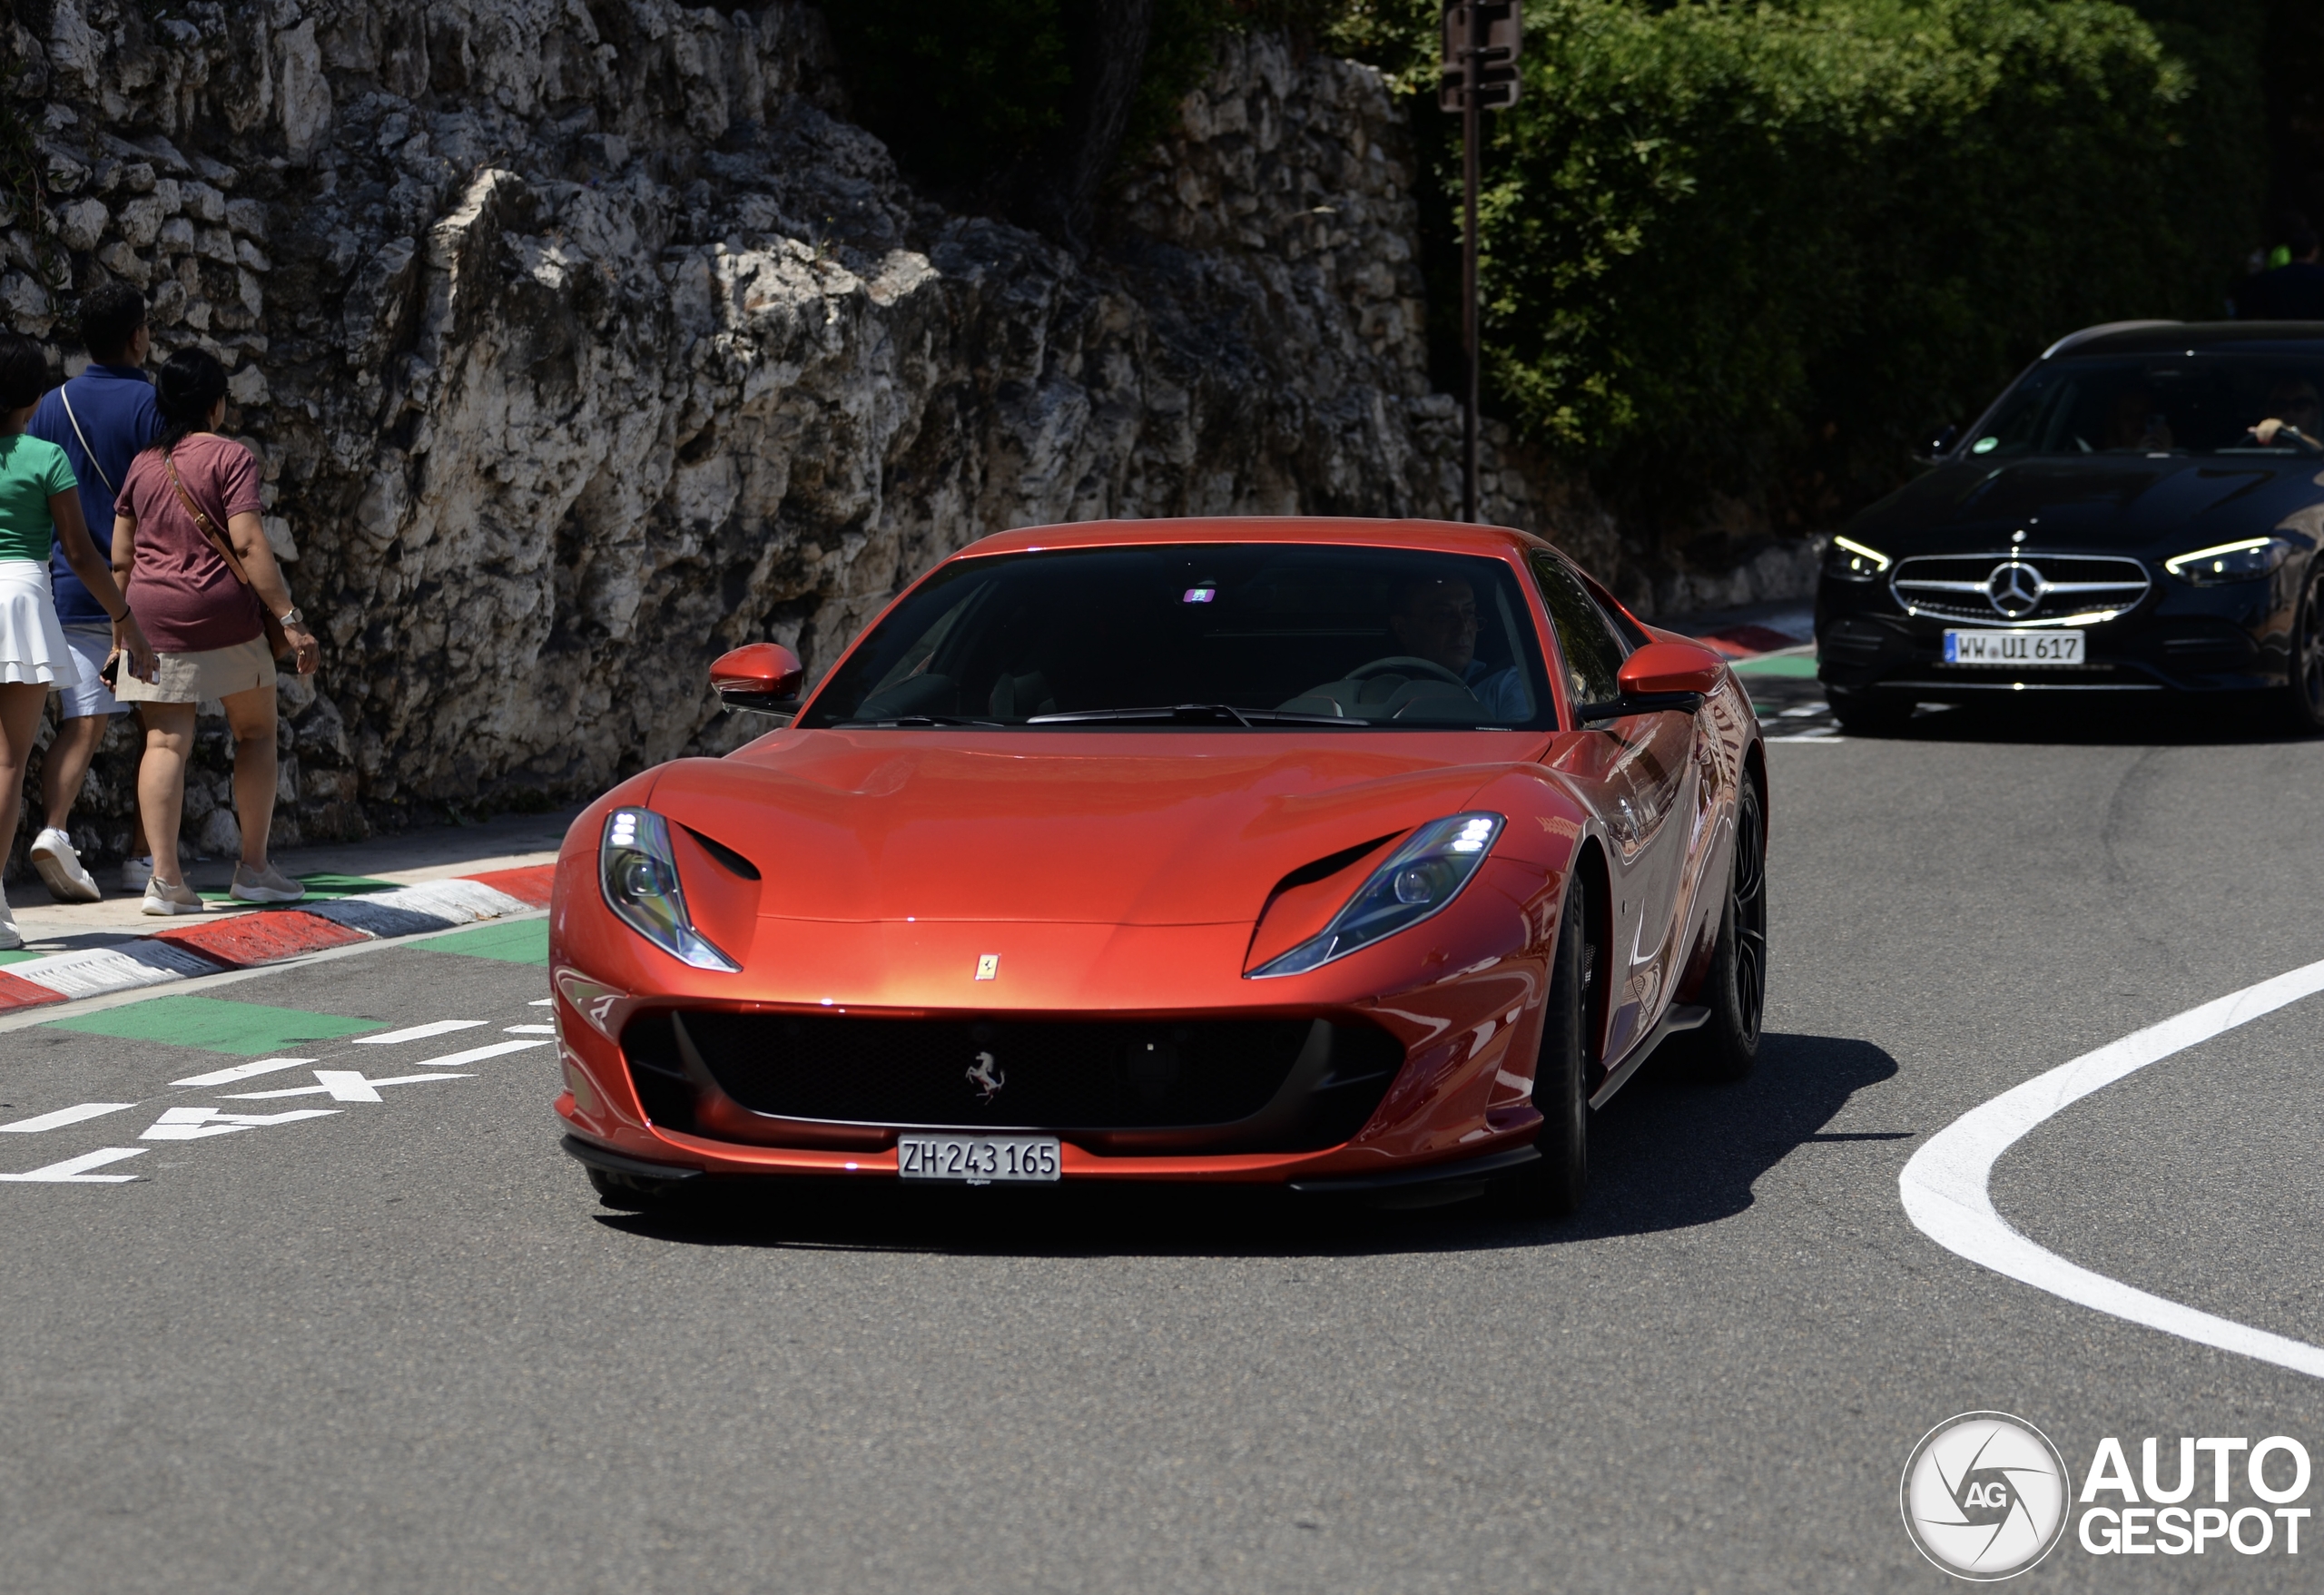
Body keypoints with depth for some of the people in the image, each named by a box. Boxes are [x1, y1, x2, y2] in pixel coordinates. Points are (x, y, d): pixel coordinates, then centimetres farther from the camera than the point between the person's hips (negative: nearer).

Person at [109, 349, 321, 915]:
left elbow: (120, 558, 11)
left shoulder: (142, 465, 9)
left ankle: (165, 878, -8)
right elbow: (248, 543, -15)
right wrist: (290, 620, -15)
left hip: (152, 613, 4)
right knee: (256, 731, 13)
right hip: (223, 613, -4)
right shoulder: (229, 457, -6)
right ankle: (254, 868, 14)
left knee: (165, 742, 0)